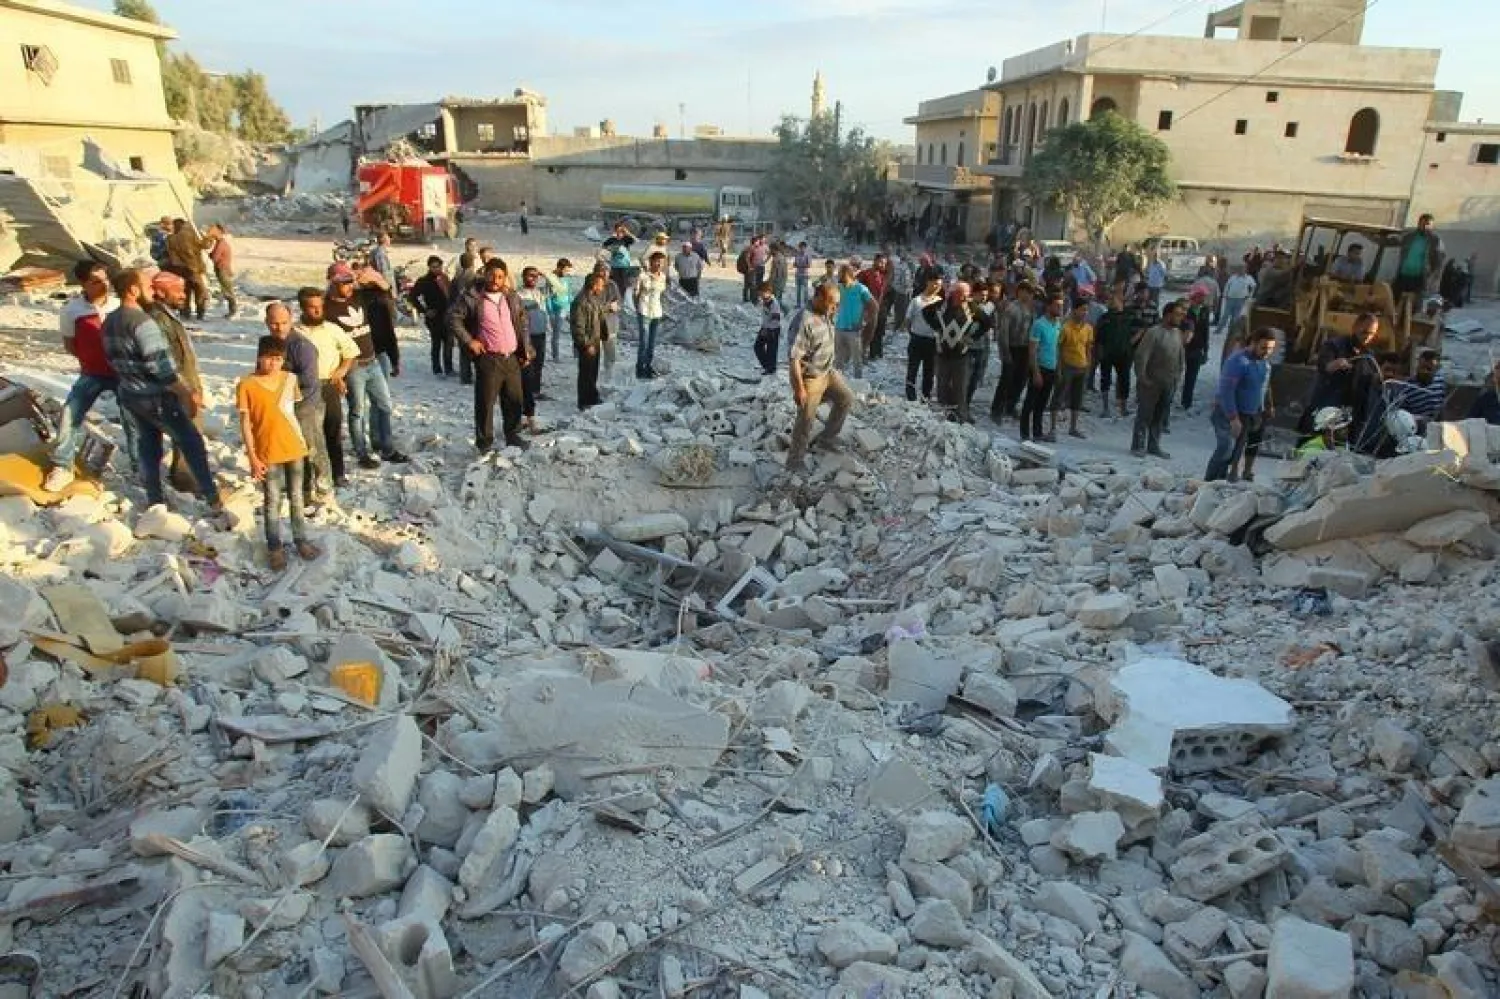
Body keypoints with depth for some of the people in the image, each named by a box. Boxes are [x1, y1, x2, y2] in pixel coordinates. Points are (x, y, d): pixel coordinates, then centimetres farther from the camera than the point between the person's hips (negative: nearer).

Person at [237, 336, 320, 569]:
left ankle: (301, 540, 25)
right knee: (273, 502, 4)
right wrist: (252, 457, -10)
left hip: (294, 448, 4)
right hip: (267, 452, -3)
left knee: (296, 498, 13)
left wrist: (303, 441, 12)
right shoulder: (247, 385, -10)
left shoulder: (290, 379, 2)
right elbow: (245, 423, -8)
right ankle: (274, 547, 14)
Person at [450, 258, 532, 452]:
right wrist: (468, 340, -9)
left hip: (512, 358, 5)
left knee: (515, 399, 13)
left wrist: (526, 349, 11)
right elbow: (453, 317, -4)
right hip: (488, 359, -5)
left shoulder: (511, 297, 10)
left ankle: (512, 435, 29)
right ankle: (484, 442, 9)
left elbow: (523, 322, 18)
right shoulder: (473, 297, -6)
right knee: (486, 401, -2)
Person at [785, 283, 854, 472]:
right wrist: (799, 388, -27)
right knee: (806, 421, 1)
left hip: (827, 372, 9)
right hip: (809, 378, -9)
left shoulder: (825, 315, 1)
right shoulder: (804, 321, -29)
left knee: (846, 398, 18)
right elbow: (793, 358, -29)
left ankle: (826, 438, 32)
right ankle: (794, 460, 18)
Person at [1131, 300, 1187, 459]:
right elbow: (1141, 355, -16)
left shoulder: (1178, 333, 8)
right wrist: (1141, 377, -16)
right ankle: (1138, 446, 8)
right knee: (1144, 415, 0)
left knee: (1160, 416, 12)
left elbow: (1180, 356, 16)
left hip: (1168, 383, 7)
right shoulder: (1154, 332, -14)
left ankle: (1153, 446, 22)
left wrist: (1178, 375, 12)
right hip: (1151, 383, -7)